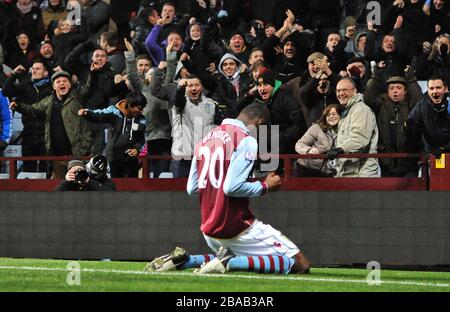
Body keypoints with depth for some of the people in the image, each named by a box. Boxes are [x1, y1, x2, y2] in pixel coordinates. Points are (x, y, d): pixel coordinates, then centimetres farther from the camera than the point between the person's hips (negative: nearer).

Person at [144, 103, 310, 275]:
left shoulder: (205, 139, 12)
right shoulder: (246, 140, -11)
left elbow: (191, 189, 14)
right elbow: (232, 187, -21)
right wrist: (265, 186, -7)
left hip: (209, 229, 8)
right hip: (237, 227, -8)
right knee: (300, 265, -8)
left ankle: (184, 260, 9)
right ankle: (229, 262, -18)